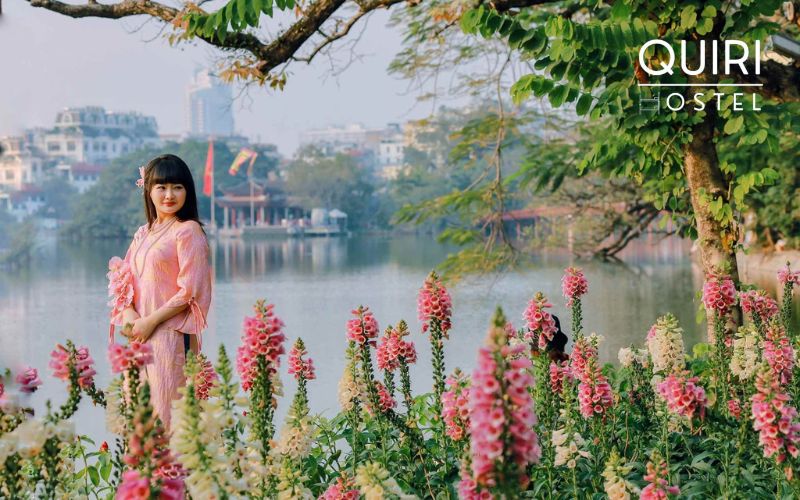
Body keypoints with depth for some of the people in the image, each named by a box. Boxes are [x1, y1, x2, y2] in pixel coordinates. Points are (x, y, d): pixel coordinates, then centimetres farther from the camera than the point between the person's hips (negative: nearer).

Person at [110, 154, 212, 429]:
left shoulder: (188, 231, -6)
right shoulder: (143, 234, 15)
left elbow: (190, 291, -11)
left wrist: (151, 321, -14)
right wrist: (129, 314, -7)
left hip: (171, 334, -7)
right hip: (139, 334, 7)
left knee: (166, 410, -5)